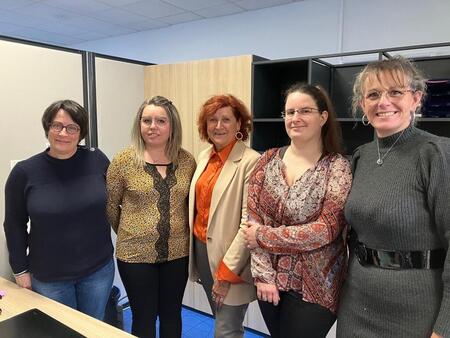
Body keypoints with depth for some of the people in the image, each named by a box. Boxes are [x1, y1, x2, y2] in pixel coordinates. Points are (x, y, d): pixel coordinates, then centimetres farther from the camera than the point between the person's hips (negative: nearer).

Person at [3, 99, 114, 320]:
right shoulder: (24, 172, -10)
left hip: (99, 269, 1)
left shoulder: (97, 160, -9)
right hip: (48, 277, -1)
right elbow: (14, 225, -1)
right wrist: (20, 270, 1)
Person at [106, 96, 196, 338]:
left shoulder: (187, 160, -2)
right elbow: (109, 205, 0)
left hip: (177, 252, 3)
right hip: (135, 254, -2)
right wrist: (128, 234, 7)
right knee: (144, 318, 13)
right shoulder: (123, 160, -9)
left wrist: (180, 233, 6)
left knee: (171, 314, 19)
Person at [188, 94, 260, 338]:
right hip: (201, 248, 7)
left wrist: (227, 270, -17)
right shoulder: (204, 157, 6)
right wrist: (194, 246, 10)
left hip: (230, 259, -6)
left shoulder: (250, 161, -18)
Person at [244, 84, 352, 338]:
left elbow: (326, 229, -18)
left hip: (314, 287, -3)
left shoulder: (338, 167, -10)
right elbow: (253, 217, -3)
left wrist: (263, 236, -15)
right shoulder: (269, 159, 0)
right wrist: (263, 274, -10)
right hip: (271, 280, 4)